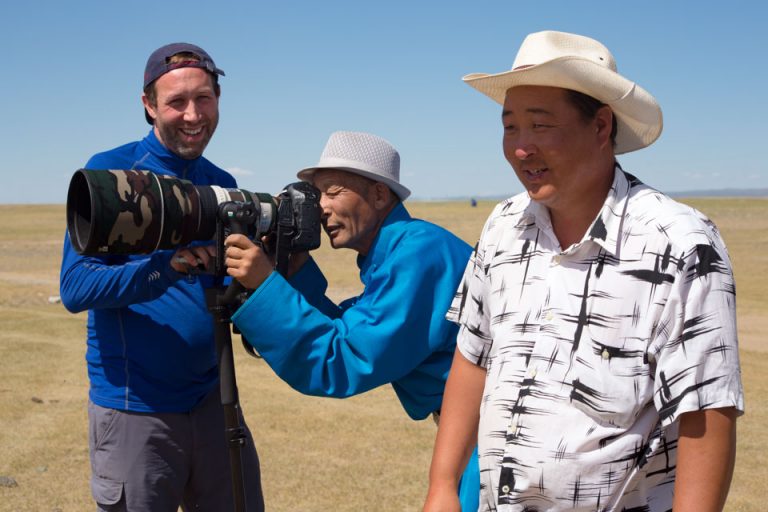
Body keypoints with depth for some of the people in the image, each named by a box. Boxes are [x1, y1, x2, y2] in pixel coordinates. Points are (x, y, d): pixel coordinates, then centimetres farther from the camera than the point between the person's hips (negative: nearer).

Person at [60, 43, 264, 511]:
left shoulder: (223, 186, 7)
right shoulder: (109, 173, -8)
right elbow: (75, 287, -16)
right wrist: (165, 265, -30)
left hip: (211, 398, 5)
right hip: (133, 407, -5)